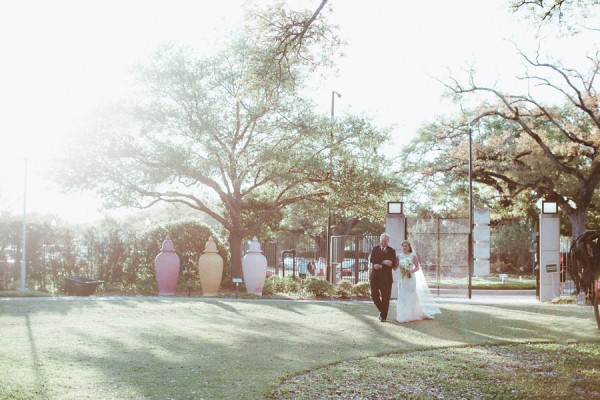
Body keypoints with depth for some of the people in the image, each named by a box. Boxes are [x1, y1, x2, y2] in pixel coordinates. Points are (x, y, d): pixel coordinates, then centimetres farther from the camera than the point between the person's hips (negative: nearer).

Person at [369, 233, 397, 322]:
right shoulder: (374, 249, 9)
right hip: (374, 277, 2)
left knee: (385, 298, -2)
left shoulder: (391, 251, 6)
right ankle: (381, 310, 24)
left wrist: (380, 266, -17)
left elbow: (394, 264, -4)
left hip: (386, 277, -1)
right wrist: (384, 262, -18)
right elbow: (371, 260, -4)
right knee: (374, 295, 1)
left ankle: (383, 316, 7)